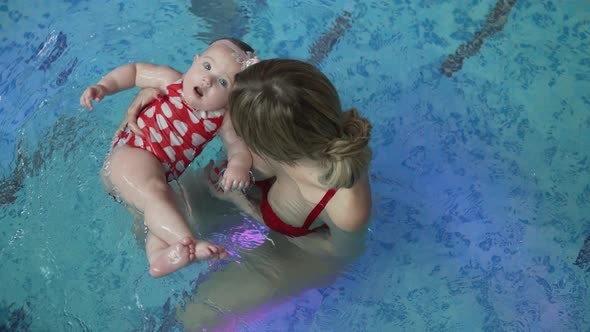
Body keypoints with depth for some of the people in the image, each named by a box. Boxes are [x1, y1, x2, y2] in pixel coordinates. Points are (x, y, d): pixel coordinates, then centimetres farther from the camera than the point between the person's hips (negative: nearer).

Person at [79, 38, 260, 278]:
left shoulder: (222, 119, 0)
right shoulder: (170, 80, -5)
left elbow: (238, 143, -7)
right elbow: (134, 71, 8)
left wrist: (239, 164, -30)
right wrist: (103, 87, -6)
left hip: (159, 177, 7)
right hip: (130, 155, -7)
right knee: (153, 194, -32)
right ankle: (192, 245, -44)